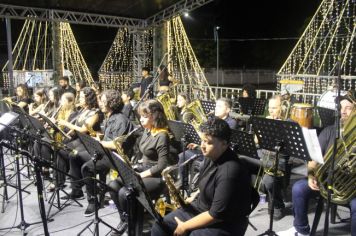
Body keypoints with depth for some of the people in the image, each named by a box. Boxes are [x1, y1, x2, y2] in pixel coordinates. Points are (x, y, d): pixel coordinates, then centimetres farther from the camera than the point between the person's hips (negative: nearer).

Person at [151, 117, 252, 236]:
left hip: (224, 223, -8)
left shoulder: (230, 172, -29)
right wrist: (196, 195, 5)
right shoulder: (211, 156, -1)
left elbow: (217, 214, -26)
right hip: (200, 208, 8)